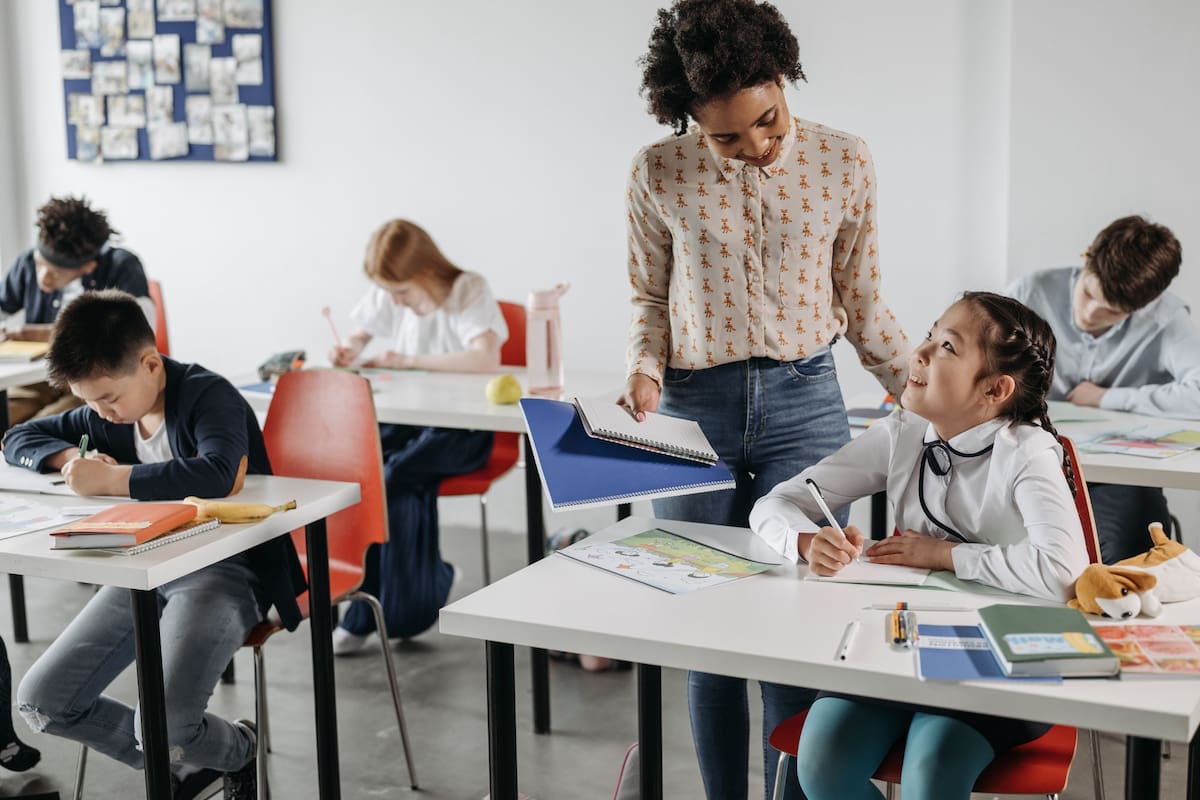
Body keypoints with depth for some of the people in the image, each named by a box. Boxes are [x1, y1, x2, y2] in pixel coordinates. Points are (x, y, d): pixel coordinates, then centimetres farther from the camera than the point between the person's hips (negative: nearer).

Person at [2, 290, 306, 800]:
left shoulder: (209, 396, -15)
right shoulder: (105, 416, 7)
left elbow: (217, 474, -36)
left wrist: (111, 479, -29)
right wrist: (70, 456, -4)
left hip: (224, 571, -8)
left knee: (160, 728, -26)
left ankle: (236, 751, 12)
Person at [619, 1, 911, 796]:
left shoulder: (843, 161, 0)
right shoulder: (659, 174, -2)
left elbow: (863, 302, 8)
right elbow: (651, 298, 10)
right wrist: (645, 371, -9)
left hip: (804, 402, 0)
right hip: (694, 409, 1)